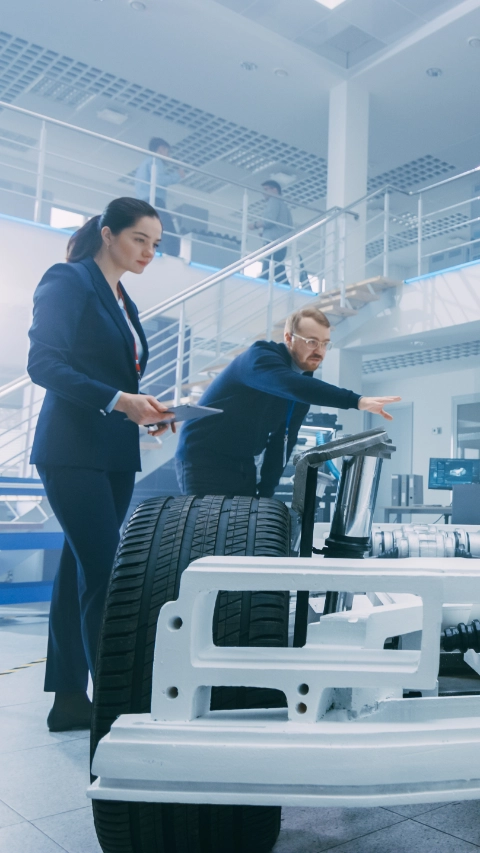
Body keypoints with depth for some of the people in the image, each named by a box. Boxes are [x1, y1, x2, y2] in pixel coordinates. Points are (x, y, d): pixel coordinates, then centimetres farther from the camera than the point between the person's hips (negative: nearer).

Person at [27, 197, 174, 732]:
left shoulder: (122, 301, 20)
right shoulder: (68, 281, -5)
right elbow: (43, 364, -14)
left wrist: (144, 407, 3)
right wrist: (119, 400, -22)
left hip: (114, 454, 8)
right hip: (73, 451, -8)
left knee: (82, 570, 10)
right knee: (104, 573, -11)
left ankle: (69, 697, 18)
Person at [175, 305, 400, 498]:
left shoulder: (303, 384, 4)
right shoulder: (260, 356, -19)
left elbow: (282, 440, 7)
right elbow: (292, 385, -41)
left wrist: (266, 492, 0)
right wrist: (356, 401, -47)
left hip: (243, 465, 8)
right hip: (203, 458, -7)